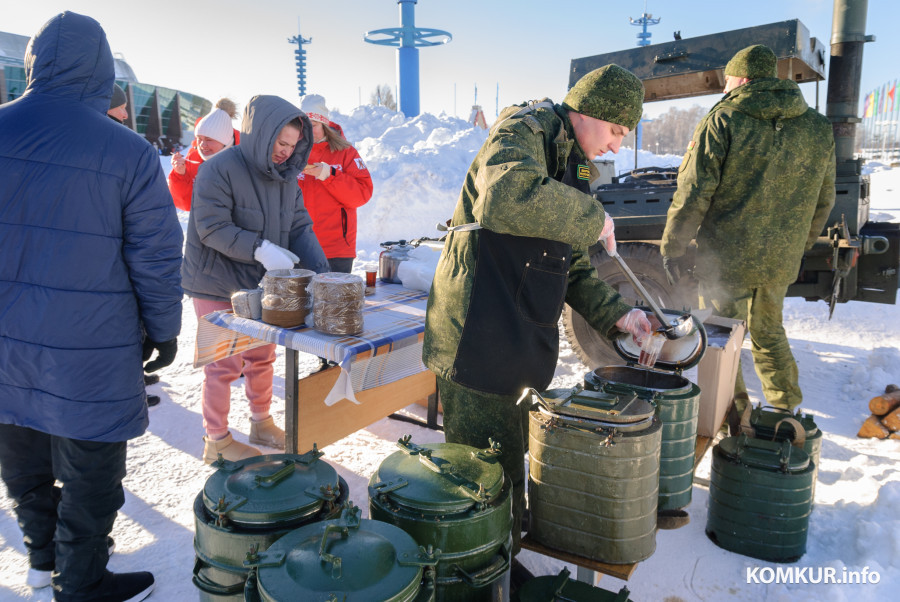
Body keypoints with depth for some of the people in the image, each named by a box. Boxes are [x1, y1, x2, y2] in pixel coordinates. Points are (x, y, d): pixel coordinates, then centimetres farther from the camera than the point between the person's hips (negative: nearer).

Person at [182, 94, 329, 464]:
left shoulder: (285, 175, 5)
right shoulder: (220, 169, -17)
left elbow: (300, 227, 1)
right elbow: (212, 228, -23)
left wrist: (321, 272, -13)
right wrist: (260, 249, -32)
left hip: (261, 283, 7)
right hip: (218, 285, -7)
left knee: (262, 357, 16)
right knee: (224, 364, 1)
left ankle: (261, 424, 35)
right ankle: (216, 441, 18)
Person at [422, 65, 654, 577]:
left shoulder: (573, 165, 22)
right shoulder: (524, 129, -8)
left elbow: (572, 266, 23)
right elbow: (508, 198, -34)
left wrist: (615, 314, 9)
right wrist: (593, 218, -21)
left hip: (523, 337, 10)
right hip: (481, 334, -9)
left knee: (511, 461, 20)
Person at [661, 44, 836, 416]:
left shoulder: (724, 120, -10)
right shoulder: (819, 129, 7)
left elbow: (693, 194, -14)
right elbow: (823, 201, 14)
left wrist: (673, 246, -5)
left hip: (726, 258, -6)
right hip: (780, 262, 6)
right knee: (768, 333, 24)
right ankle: (787, 416, 32)